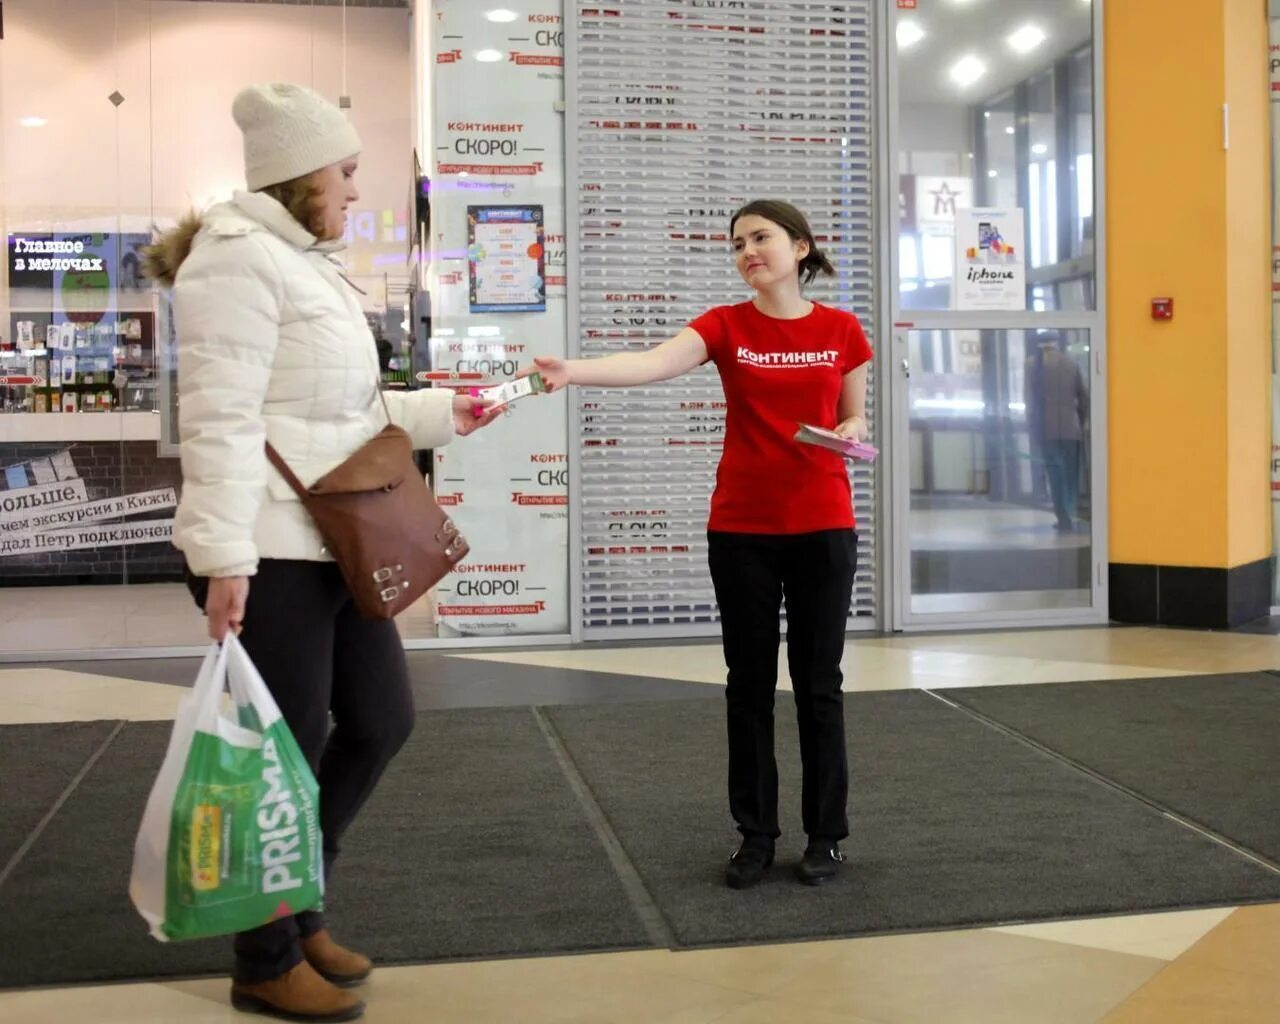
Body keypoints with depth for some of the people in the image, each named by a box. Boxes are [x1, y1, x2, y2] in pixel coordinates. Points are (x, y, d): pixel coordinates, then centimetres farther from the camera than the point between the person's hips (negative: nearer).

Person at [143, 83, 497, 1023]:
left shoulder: (306, 263, 19)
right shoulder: (237, 257, -12)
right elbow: (221, 419, -21)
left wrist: (439, 413, 24)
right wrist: (223, 555, -26)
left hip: (337, 545, 10)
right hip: (271, 555, -10)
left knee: (381, 720, 15)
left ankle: (297, 908, 32)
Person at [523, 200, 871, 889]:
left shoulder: (841, 330, 2)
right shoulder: (725, 325, -2)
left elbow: (855, 422, 13)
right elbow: (653, 363, -20)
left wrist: (848, 433, -12)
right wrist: (570, 371, -37)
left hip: (822, 526, 0)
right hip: (740, 528, 0)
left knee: (818, 683, 6)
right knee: (749, 684, 6)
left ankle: (826, 835, 19)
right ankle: (756, 834, 18)